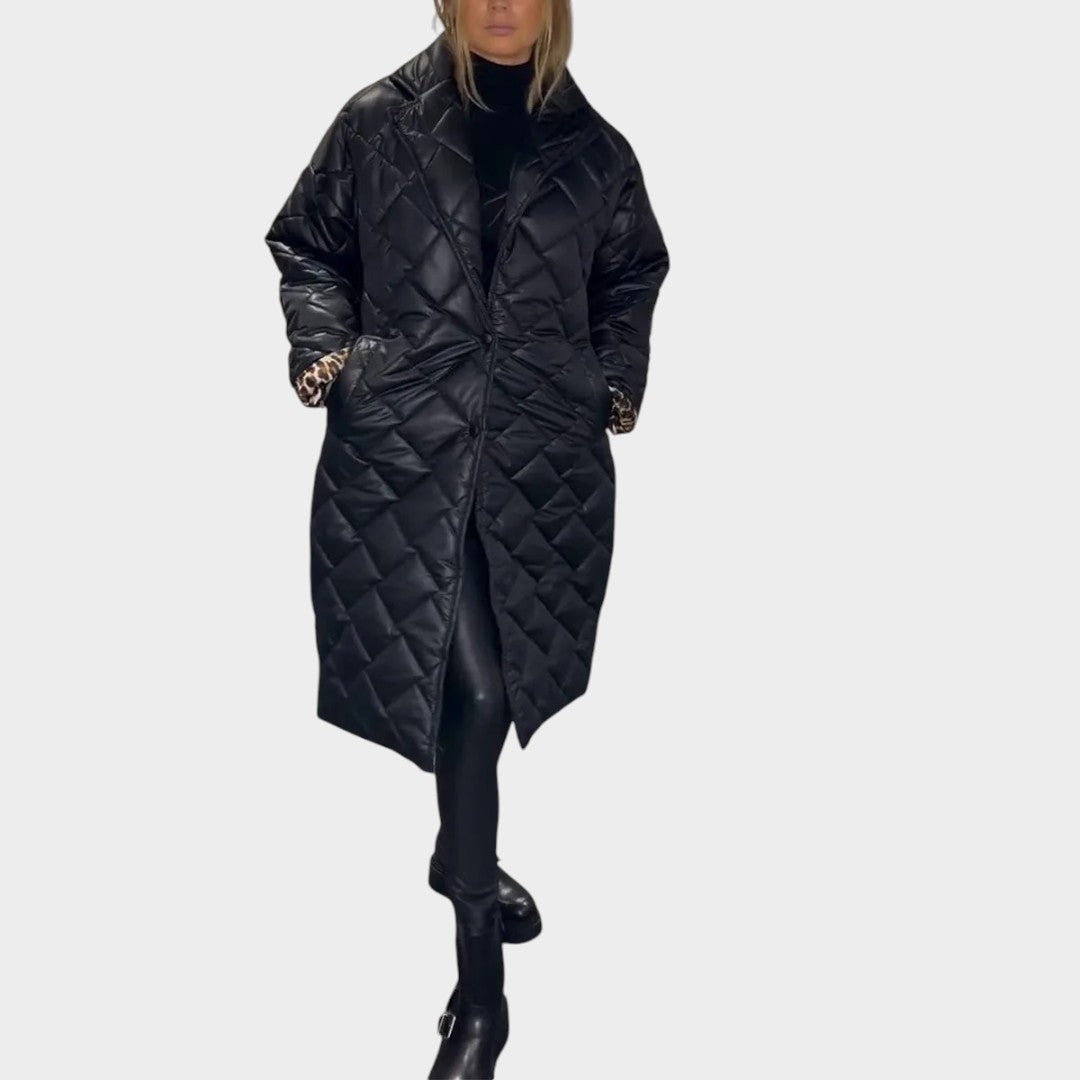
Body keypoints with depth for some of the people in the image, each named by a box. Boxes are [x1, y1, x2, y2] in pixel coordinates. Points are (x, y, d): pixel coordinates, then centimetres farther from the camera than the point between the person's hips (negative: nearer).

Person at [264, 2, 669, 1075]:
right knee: (472, 686, -11)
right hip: (404, 443, -3)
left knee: (496, 675, 11)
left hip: (542, 452, 3)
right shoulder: (377, 123, 4)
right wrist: (322, 346, -2)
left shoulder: (593, 151, 9)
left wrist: (619, 382, 9)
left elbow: (632, 277, 22)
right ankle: (480, 987, 0)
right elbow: (308, 246, 13)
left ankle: (462, 856, 41)